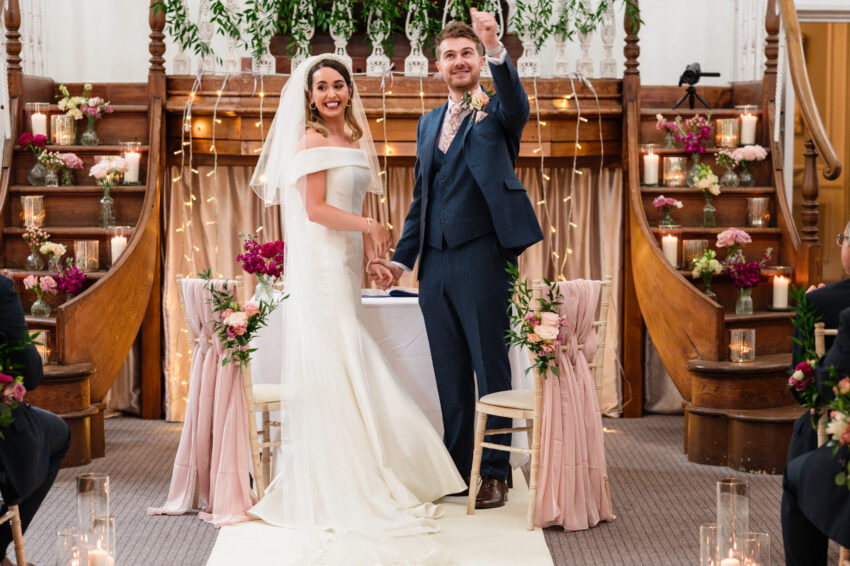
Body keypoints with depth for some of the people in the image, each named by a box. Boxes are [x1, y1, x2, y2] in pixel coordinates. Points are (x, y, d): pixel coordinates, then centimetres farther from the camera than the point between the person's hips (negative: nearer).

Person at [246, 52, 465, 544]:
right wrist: (371, 226, -9)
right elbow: (315, 210, -15)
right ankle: (340, 492, 1)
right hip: (320, 268, -8)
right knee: (333, 373, -6)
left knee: (346, 372, 9)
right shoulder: (312, 141, -8)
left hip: (344, 269, 8)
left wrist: (370, 259, 9)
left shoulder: (353, 141, 17)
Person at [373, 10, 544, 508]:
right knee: (450, 371, 11)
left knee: (491, 368, 0)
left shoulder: (498, 113, 3)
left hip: (483, 257, -6)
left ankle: (495, 474, 7)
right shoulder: (429, 123, 20)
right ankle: (457, 470, 19)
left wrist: (497, 49, -37)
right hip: (436, 263, 6)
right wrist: (403, 256, 17)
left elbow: (518, 106, -23)